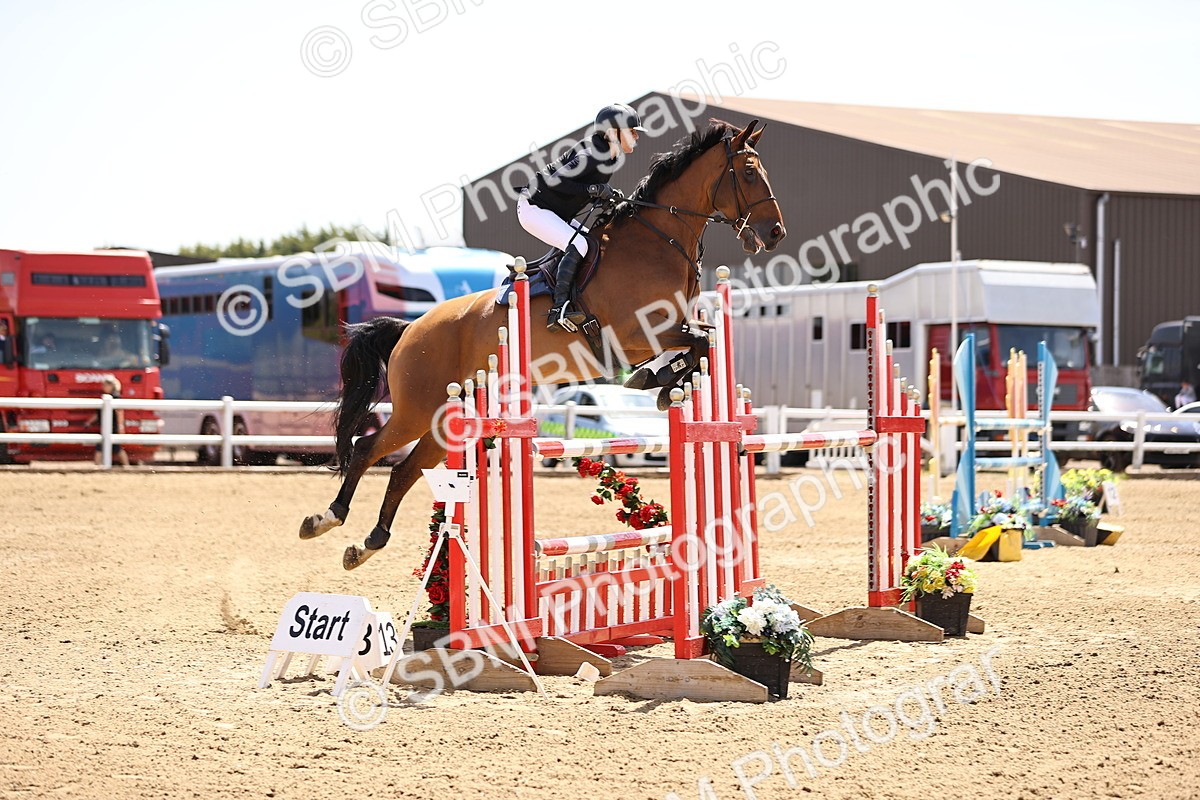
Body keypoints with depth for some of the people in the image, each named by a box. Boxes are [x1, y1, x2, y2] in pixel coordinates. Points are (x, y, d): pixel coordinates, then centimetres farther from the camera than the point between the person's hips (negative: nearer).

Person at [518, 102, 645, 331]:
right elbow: (556, 181, -27)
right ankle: (558, 310, -29)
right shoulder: (592, 155, -24)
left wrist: (608, 194, -4)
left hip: (557, 214, 10)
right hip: (534, 208, -10)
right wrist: (593, 189, -30)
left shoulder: (613, 156, 5)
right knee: (578, 244, -25)